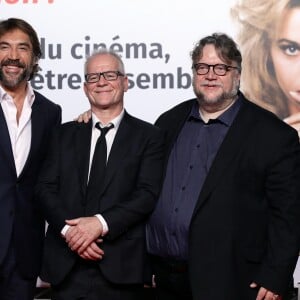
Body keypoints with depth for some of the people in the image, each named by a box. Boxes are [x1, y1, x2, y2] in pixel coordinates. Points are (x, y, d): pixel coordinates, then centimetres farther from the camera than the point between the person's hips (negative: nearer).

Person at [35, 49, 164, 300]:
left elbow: (148, 194, -6)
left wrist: (101, 223, -18)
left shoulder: (149, 136, 4)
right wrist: (69, 229, -12)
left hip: (121, 264, -2)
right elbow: (46, 188, 4)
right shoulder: (65, 134, 12)